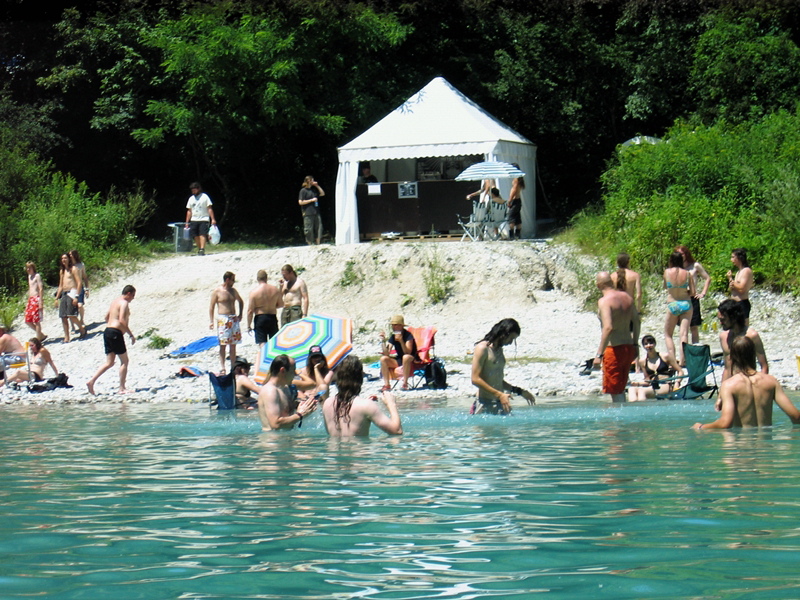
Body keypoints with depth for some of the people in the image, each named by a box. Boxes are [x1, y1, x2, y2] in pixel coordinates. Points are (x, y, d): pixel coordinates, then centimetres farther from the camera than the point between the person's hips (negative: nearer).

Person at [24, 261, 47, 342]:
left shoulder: (37, 276, -6)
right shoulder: (29, 276, 19)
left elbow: (41, 288, -12)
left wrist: (40, 301, -18)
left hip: (36, 299, -9)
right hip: (30, 299, 9)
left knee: (36, 320, -8)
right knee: (27, 321, 7)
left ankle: (38, 339, -4)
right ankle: (41, 335, 18)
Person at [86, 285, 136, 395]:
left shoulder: (115, 302, 19)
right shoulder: (124, 303, -9)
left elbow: (107, 317, 26)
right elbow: (122, 320, -20)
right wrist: (131, 335, -17)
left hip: (107, 332, 9)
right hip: (116, 333, -9)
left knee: (109, 362, 9)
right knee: (124, 361, 1)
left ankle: (91, 381, -3)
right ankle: (122, 388, 1)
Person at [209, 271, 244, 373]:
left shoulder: (233, 291, 13)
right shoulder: (217, 291, -2)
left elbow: (241, 301, 30)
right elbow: (211, 307, -2)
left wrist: (240, 314, 19)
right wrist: (211, 321, -10)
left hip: (234, 319, 6)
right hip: (223, 320, -6)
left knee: (233, 344, 6)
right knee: (223, 345, -6)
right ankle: (222, 367, -7)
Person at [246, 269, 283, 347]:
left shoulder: (254, 291, -11)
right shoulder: (275, 289, -1)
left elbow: (250, 311, -11)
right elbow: (281, 304, 10)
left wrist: (249, 325, -3)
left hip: (260, 318, -3)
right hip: (272, 317, 3)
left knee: (262, 344, -2)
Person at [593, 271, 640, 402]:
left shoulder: (604, 301, -16)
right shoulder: (627, 297, 7)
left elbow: (608, 327, -26)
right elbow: (636, 321, 12)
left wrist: (599, 353, -26)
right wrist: (635, 345, 21)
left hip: (613, 349, -8)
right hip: (628, 347, 8)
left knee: (615, 391, -1)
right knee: (620, 389, 20)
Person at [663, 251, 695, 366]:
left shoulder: (667, 272, -6)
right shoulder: (687, 274, -4)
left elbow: (665, 287, 6)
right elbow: (692, 292, -1)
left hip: (672, 305, -1)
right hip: (686, 304, 1)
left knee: (668, 335, 11)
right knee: (684, 334, 1)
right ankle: (682, 360, -6)